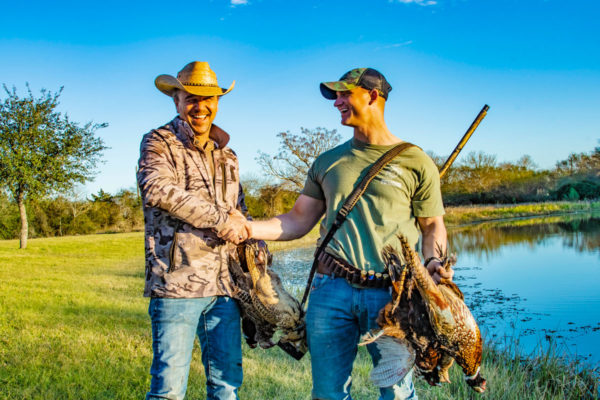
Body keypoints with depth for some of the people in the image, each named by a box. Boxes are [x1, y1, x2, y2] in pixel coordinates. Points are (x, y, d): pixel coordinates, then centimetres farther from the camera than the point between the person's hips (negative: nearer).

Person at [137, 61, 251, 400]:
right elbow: (157, 188, -19)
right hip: (178, 283, -5)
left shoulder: (227, 155, 20)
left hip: (225, 284, 6)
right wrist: (219, 218, -18)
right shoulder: (158, 142, 1)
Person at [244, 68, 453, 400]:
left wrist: (433, 261, -11)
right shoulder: (328, 161, 14)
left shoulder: (415, 162, 5)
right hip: (331, 290, 3)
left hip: (390, 293, -3)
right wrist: (244, 228, 0)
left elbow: (433, 225, 9)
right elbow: (297, 222, 13)